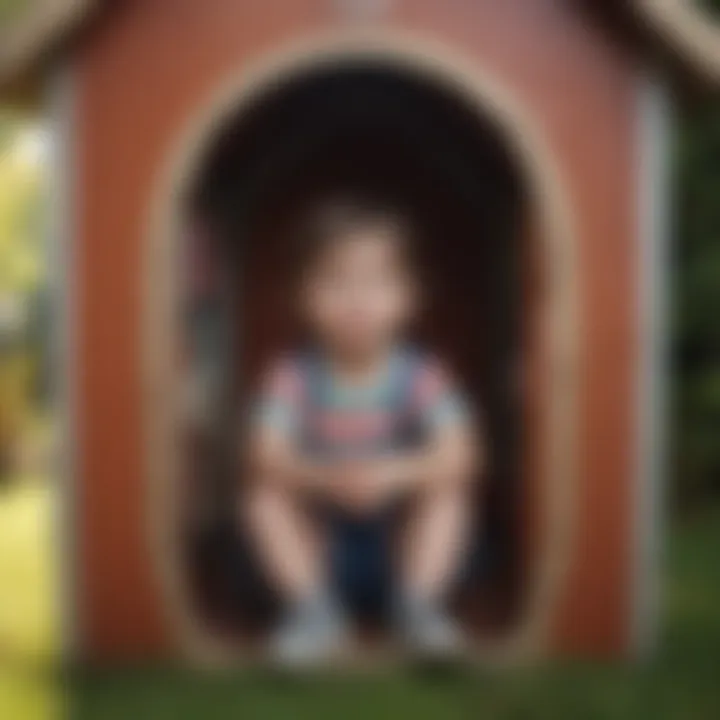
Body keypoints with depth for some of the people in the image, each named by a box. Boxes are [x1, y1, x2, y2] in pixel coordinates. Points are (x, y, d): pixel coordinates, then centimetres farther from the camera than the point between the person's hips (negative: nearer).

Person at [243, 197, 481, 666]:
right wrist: (324, 477, -43)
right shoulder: (294, 378, -13)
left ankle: (419, 603, -16)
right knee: (266, 497, -23)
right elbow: (268, 457, -23)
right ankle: (315, 609, -19)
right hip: (320, 547, 1)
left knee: (447, 492, -25)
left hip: (402, 544, 0)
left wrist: (393, 473, -41)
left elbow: (458, 456, -23)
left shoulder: (421, 376, -13)